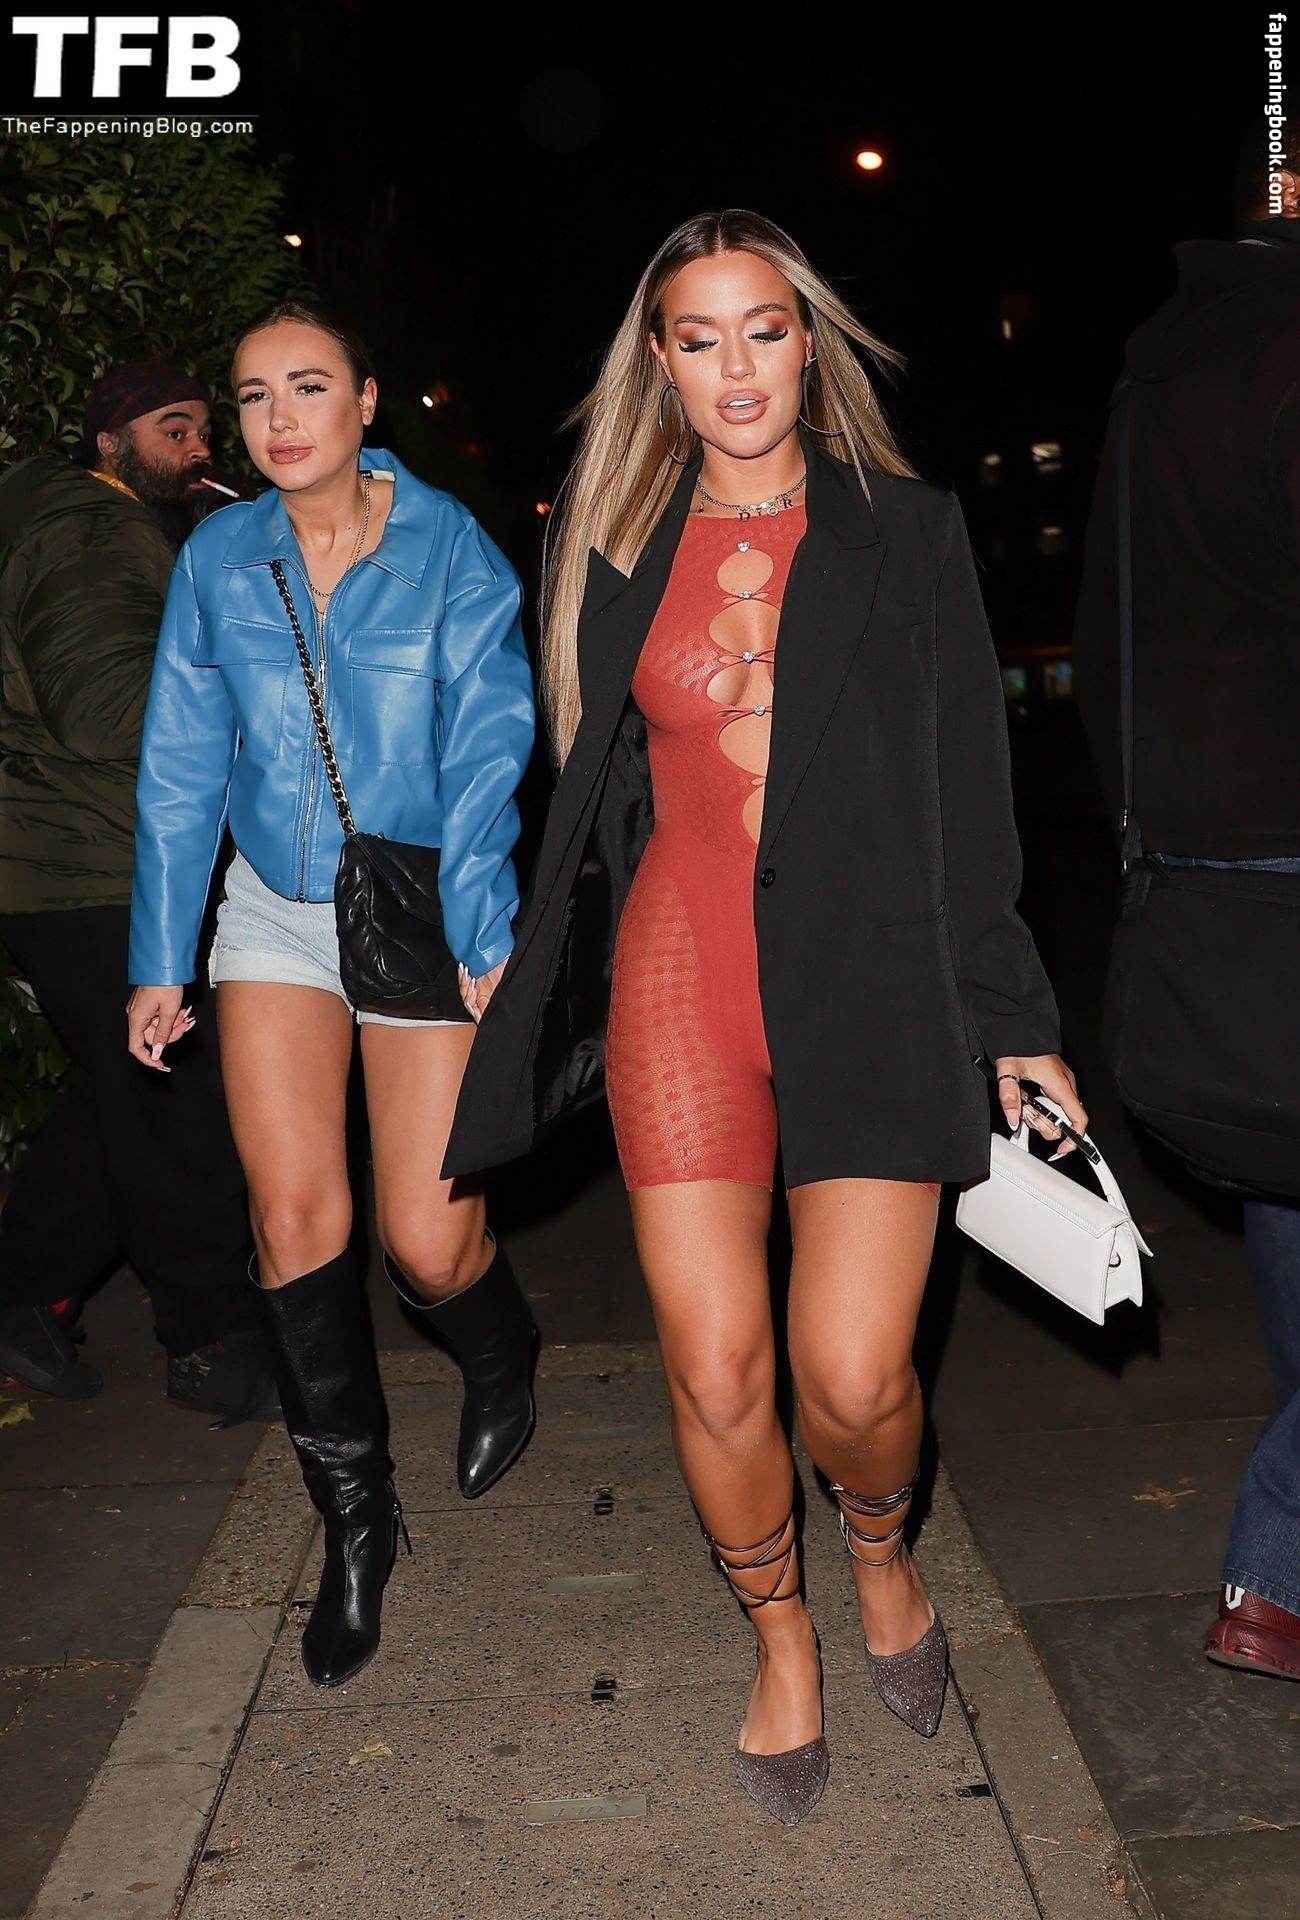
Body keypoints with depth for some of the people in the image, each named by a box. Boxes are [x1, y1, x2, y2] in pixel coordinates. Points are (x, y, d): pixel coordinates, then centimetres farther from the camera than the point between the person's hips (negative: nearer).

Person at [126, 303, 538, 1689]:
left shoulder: (449, 550, -6)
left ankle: (502, 1369, 33)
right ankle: (354, 1512, 17)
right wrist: (160, 957, 3)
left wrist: (493, 943, -20)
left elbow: (485, 754, -12)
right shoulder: (218, 558, 2)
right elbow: (181, 770, 4)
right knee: (294, 1218, -4)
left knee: (428, 1241, -5)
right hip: (274, 913, 3)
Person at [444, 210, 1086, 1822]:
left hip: (868, 980, -1)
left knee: (853, 1375, -8)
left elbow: (971, 798, 5)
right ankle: (779, 1638, 29)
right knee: (714, 1368, 0)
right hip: (678, 978, 2)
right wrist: (529, 989, 14)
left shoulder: (905, 534, 5)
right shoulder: (621, 548, 11)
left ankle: (880, 1555, 29)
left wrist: (1017, 1022, 4)